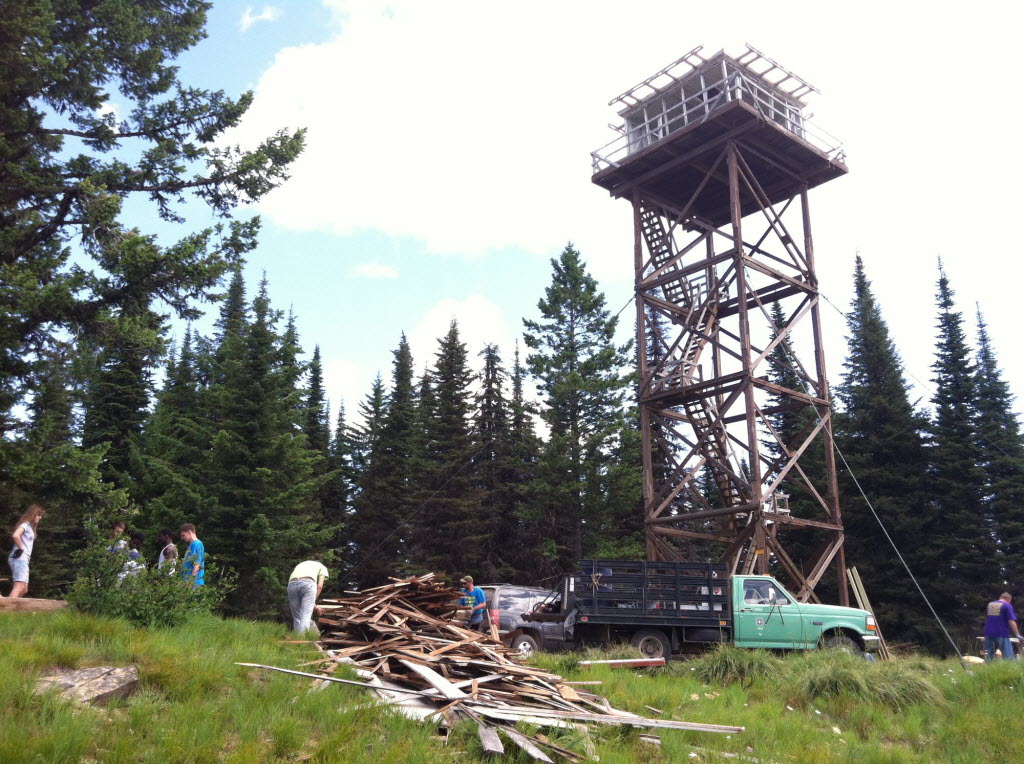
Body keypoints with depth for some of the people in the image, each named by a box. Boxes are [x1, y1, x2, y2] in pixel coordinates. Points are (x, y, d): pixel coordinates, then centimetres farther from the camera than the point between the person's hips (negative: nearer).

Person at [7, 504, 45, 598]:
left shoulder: (30, 526, 22)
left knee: (24, 590, 11)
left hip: (23, 559, 10)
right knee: (19, 587, -22)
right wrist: (20, 549, -18)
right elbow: (15, 535, -26)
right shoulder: (25, 524, -7)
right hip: (19, 558, -10)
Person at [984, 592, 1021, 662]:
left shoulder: (989, 604, 15)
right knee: (1009, 658, -3)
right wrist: (1017, 634, -7)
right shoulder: (1007, 606, -4)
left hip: (988, 634, 5)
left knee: (988, 658, 10)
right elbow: (1011, 621, -12)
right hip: (1002, 635, -5)